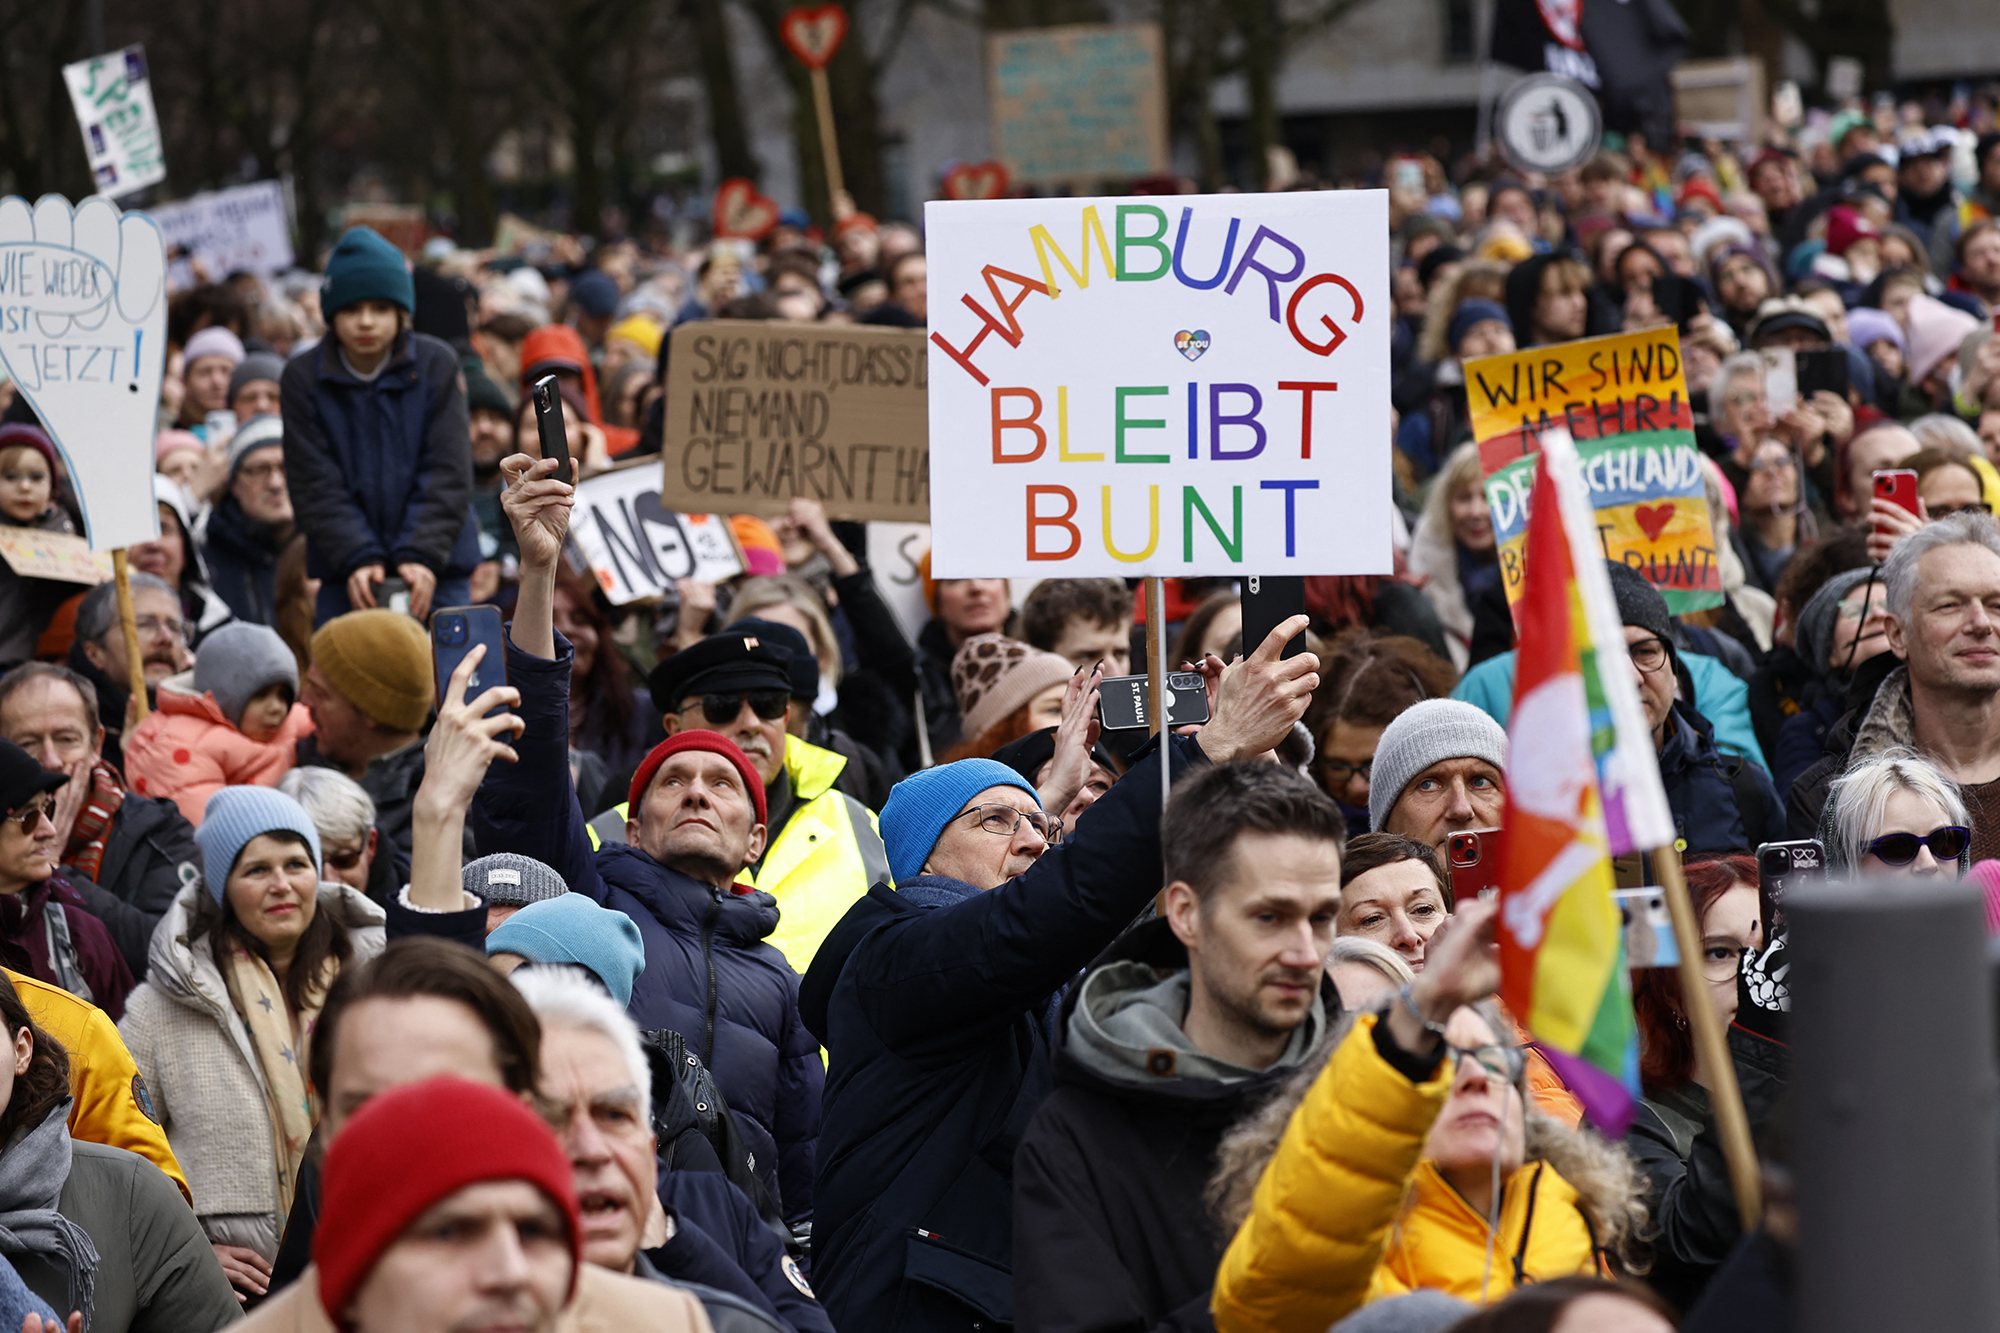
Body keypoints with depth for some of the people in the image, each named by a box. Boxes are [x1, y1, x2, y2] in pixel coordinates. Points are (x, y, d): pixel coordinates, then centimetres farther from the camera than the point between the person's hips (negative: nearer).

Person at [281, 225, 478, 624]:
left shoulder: (437, 365, -1)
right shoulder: (304, 378, -1)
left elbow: (448, 474, -5)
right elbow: (317, 485, -5)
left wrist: (423, 555, -16)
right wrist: (356, 558, -17)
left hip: (435, 569, 0)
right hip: (344, 574, 0)